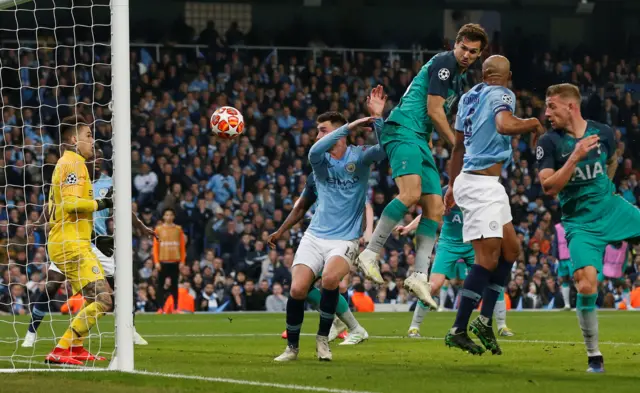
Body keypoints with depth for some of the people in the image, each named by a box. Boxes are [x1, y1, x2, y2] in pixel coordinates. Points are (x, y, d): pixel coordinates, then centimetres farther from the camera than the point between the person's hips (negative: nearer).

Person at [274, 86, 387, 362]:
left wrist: (377, 119, -28)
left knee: (330, 278, -30)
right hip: (315, 236, 2)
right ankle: (292, 346, 6)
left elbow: (384, 149, -19)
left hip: (345, 240, -2)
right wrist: (350, 126, -30)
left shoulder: (358, 157, 0)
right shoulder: (321, 160, 2)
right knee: (297, 288, -15)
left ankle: (323, 339, -9)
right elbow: (315, 152, -23)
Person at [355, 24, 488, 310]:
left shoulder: (460, 78, 23)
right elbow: (434, 111, -11)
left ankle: (419, 276, -2)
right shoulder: (443, 63, -7)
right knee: (411, 193, -29)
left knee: (435, 208, 1)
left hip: (420, 140, 10)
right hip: (402, 130, -10)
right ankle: (370, 254, -25)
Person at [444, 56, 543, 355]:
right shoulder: (502, 95, -9)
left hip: (469, 179, 9)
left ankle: (485, 320, 12)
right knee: (488, 258, -8)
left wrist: (452, 185, 35)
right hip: (482, 183, -9)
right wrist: (533, 124, -11)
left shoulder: (469, 97, 16)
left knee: (510, 249, 14)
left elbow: (458, 145, 25)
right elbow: (505, 126, -31)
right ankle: (458, 331, -8)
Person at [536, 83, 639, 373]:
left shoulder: (603, 133, 0)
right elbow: (548, 187, -17)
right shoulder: (549, 143, -8)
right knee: (586, 284, -19)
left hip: (612, 208, 3)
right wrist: (576, 156, -24)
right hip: (580, 223, -3)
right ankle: (593, 356, -4)